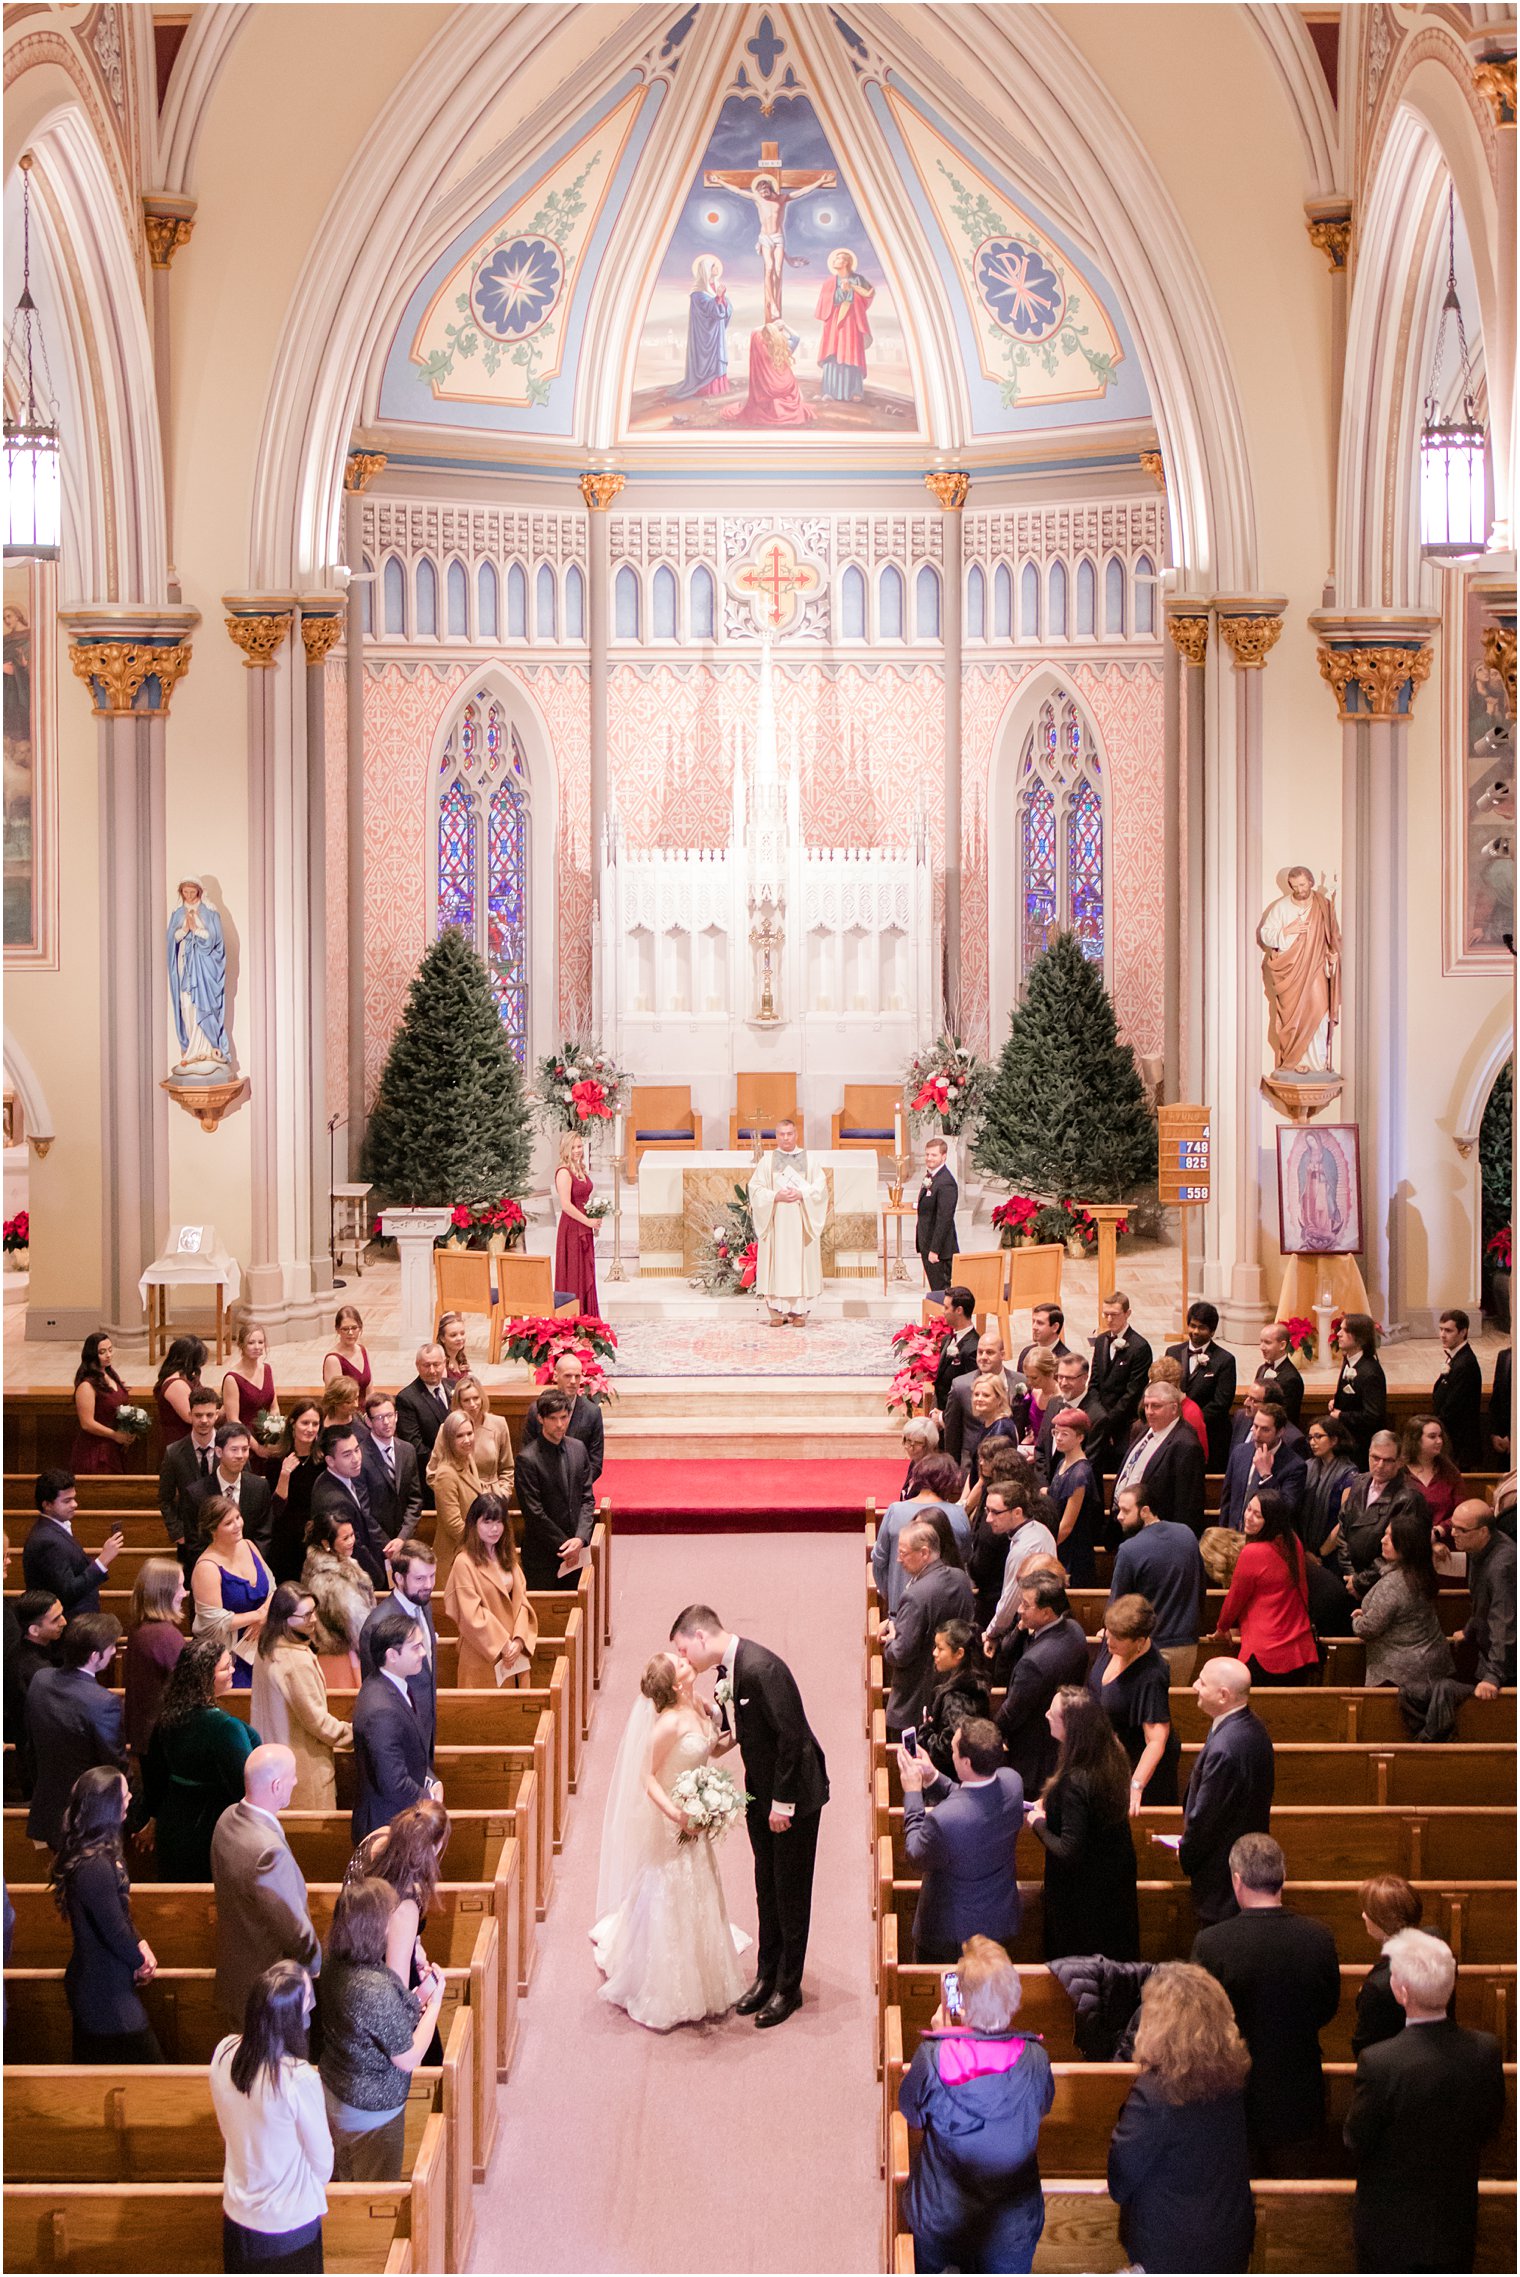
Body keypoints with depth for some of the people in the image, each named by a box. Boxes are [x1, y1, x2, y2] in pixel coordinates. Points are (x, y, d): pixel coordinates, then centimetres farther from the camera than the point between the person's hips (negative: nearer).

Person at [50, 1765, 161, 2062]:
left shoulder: (103, 1851, 2)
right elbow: (114, 1930, -22)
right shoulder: (96, 1867, -30)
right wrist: (141, 1964, -5)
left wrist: (140, 1945, 0)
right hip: (107, 1991, -10)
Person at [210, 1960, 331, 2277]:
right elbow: (321, 2157, -16)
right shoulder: (300, 2079, -33)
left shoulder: (224, 2053, -17)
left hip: (237, 2214, 5)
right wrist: (317, 2194, 6)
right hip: (289, 2222, -5)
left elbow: (228, 2130, 1)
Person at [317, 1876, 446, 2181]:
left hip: (333, 2094, 8)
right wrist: (434, 2002, -13)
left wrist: (417, 1998, -3)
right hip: (372, 2107, -8)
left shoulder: (332, 1963, -11)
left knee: (346, 2180, 27)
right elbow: (409, 2059, -23)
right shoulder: (376, 1989, -37)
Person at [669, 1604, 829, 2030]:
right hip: (762, 1790, 9)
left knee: (791, 1893, 4)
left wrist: (783, 1802, -21)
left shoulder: (760, 1668, -28)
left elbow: (790, 1735, -26)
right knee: (766, 1887, 17)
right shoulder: (728, 1668, 0)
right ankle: (766, 1975, 30)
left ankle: (788, 1987, 16)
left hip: (794, 1791, -8)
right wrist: (728, 1737, -6)